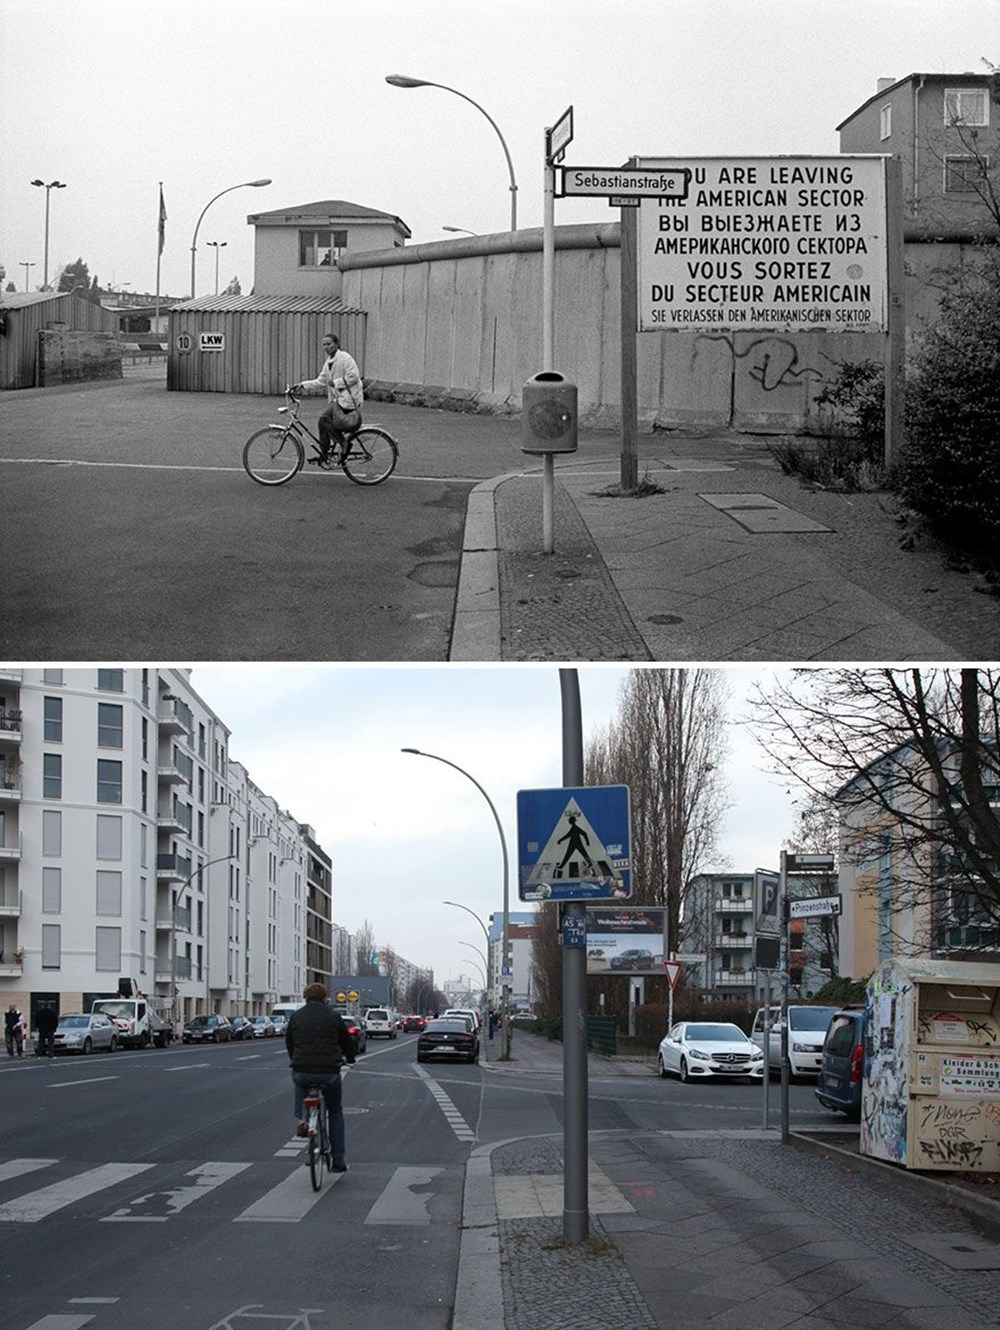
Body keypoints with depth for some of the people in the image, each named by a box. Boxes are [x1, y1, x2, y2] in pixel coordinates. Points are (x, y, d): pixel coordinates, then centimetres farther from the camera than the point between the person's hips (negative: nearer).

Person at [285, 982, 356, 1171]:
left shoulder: (295, 1017, 6)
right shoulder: (333, 1017, 1)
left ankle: (300, 1118, 16)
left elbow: (289, 1044, 15)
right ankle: (338, 1159, 12)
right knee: (335, 1112, 17)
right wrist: (349, 1058, 33)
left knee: (300, 1081, 38)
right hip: (329, 1073, -1)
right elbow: (347, 1041, 11)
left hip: (302, 1072, 1)